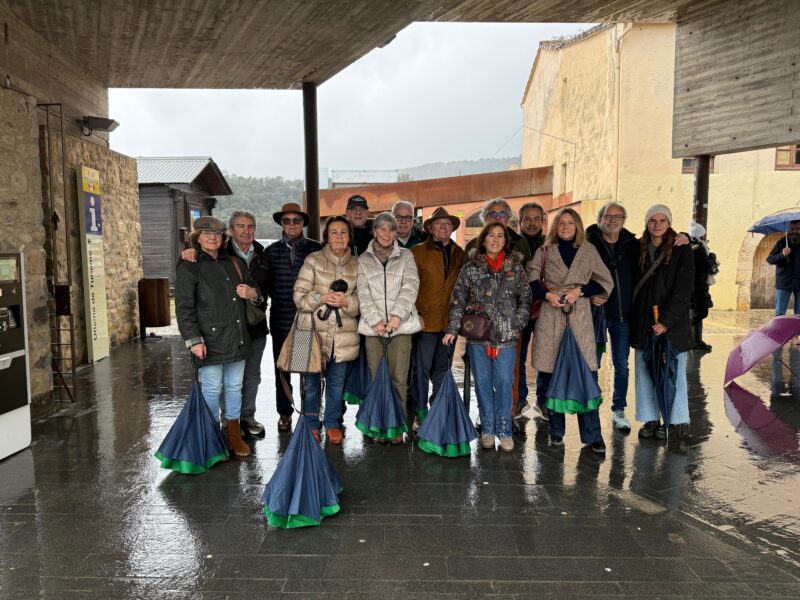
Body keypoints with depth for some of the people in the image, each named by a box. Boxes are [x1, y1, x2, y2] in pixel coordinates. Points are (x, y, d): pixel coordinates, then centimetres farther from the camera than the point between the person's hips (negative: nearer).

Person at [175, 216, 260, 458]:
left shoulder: (235, 262, 13)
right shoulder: (189, 267, -4)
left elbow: (254, 288, 25)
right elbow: (184, 307, -9)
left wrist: (253, 293, 0)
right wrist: (193, 340, -15)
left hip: (237, 338, 6)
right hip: (210, 340, -5)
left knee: (235, 387, 13)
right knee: (212, 389, 2)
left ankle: (234, 433, 27)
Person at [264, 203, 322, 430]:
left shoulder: (315, 248, 2)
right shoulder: (272, 250, 5)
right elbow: (266, 283, 8)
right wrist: (280, 299, 1)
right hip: (281, 319, 1)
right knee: (282, 369, 8)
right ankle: (284, 413, 22)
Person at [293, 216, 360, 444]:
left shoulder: (356, 264, 7)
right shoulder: (313, 260, -1)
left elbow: (362, 300, 5)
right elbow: (299, 296, -4)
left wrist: (346, 301, -14)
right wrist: (320, 298, -20)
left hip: (343, 335, 2)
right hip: (315, 331, -2)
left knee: (337, 382, 13)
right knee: (312, 381, 8)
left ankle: (332, 423, 32)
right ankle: (311, 425, 27)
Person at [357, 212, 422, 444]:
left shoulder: (406, 256, 11)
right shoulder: (363, 259, 12)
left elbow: (410, 287, -1)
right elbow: (363, 293, 3)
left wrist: (397, 315, -14)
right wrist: (375, 320, -11)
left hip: (401, 325, 0)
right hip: (373, 326, 1)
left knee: (399, 378, -2)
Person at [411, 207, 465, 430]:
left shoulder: (459, 253, 13)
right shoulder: (418, 251, -1)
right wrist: (416, 314, -11)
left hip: (450, 319, 4)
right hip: (427, 319, -4)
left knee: (443, 368, 13)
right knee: (423, 368, 0)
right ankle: (421, 414, 12)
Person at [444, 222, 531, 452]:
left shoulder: (516, 267, 7)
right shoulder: (470, 268, 4)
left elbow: (525, 299, 9)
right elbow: (458, 300, 1)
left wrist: (516, 324, -1)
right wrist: (452, 329, -8)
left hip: (506, 336, 0)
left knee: (504, 382, 0)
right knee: (483, 382, 6)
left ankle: (504, 431, 13)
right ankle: (487, 429, 18)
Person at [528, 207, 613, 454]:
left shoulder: (588, 250, 11)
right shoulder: (544, 251, 11)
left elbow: (605, 282, 9)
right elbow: (529, 278, 4)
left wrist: (580, 290, -5)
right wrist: (547, 294, -11)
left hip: (580, 316, 0)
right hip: (550, 315, 0)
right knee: (551, 374, 2)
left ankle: (592, 435, 5)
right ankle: (556, 431, 15)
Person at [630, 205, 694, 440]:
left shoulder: (681, 250, -3)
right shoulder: (640, 249, 10)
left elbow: (683, 290, -8)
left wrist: (666, 321, -15)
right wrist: (634, 320, 2)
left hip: (672, 322, -4)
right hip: (643, 322, 4)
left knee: (673, 372, 2)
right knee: (644, 371, 6)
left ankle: (677, 422, 13)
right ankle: (651, 420, 16)